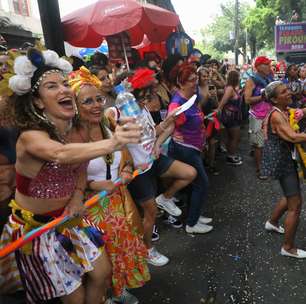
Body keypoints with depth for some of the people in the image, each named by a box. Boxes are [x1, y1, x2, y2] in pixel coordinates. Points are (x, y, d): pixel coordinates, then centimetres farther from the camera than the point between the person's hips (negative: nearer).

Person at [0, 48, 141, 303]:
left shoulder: (74, 132, -7)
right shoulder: (30, 136, -28)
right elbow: (61, 154, -50)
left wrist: (78, 196, -13)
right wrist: (110, 144, -66)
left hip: (67, 218, 5)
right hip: (35, 226, -5)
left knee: (102, 273, 8)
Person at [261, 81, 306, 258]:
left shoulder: (286, 111, 7)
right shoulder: (276, 115, -22)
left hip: (286, 158, 10)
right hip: (281, 161, -10)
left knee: (291, 195, 26)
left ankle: (272, 222, 46)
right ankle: (288, 248, 10)